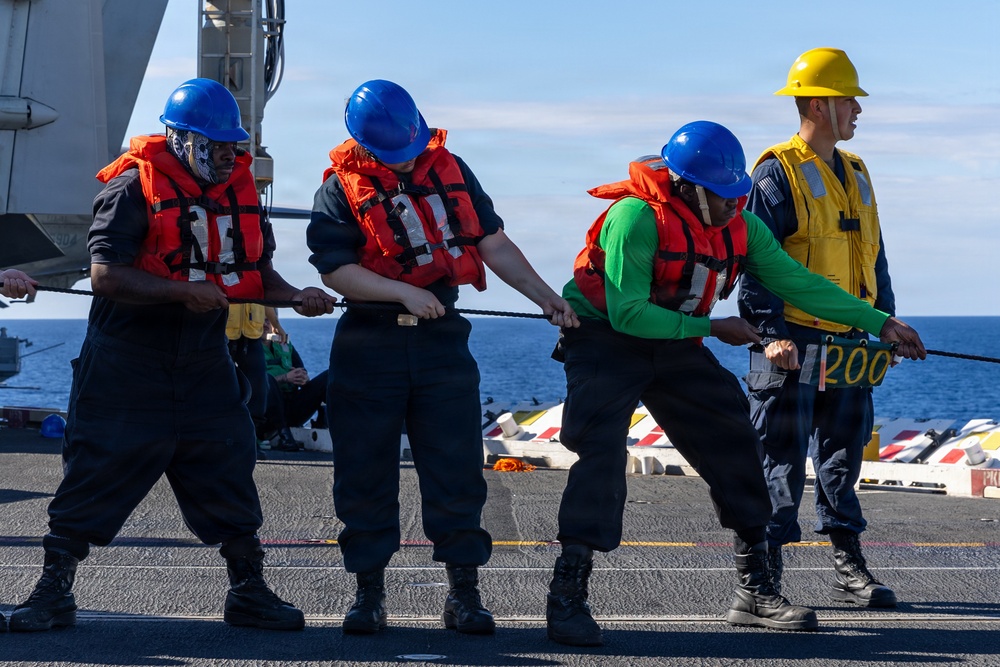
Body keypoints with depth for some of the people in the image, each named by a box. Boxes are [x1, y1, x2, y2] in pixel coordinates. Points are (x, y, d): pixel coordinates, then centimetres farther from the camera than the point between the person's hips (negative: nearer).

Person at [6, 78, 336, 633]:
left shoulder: (239, 188, 9)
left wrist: (295, 295, -7)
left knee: (229, 474, 7)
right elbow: (105, 275, -19)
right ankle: (54, 592, 13)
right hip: (126, 367, -5)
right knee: (95, 476, 1)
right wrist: (184, 291, -24)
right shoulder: (134, 188, -12)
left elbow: (257, 271, 13)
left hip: (204, 365, 5)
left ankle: (249, 593, 19)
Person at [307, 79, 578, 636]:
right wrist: (404, 292, -21)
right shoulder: (342, 188, -4)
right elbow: (335, 269, -11)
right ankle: (370, 592, 15)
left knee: (457, 470, 1)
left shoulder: (450, 170, 6)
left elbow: (494, 244, 6)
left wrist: (546, 298, -1)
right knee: (365, 474, 4)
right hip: (369, 344, -2)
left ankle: (465, 592, 9)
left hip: (442, 339, 2)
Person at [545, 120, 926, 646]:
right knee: (602, 453, -24)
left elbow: (796, 282, 3)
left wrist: (879, 322, 1)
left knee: (733, 448, 3)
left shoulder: (739, 226, -4)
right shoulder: (638, 217, -26)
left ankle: (753, 592, 15)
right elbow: (627, 313, -29)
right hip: (605, 340, -7)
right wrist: (712, 328, -24)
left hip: (675, 345, 7)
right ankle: (567, 598, -19)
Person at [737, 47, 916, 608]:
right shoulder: (778, 172, -7)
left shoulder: (855, 175, 17)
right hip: (793, 342, -7)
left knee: (844, 451, 10)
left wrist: (888, 320, 17)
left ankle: (849, 567, 17)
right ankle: (764, 572, 5)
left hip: (847, 339, 7)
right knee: (783, 457, -3)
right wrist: (771, 332, -20)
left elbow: (873, 255, 23)